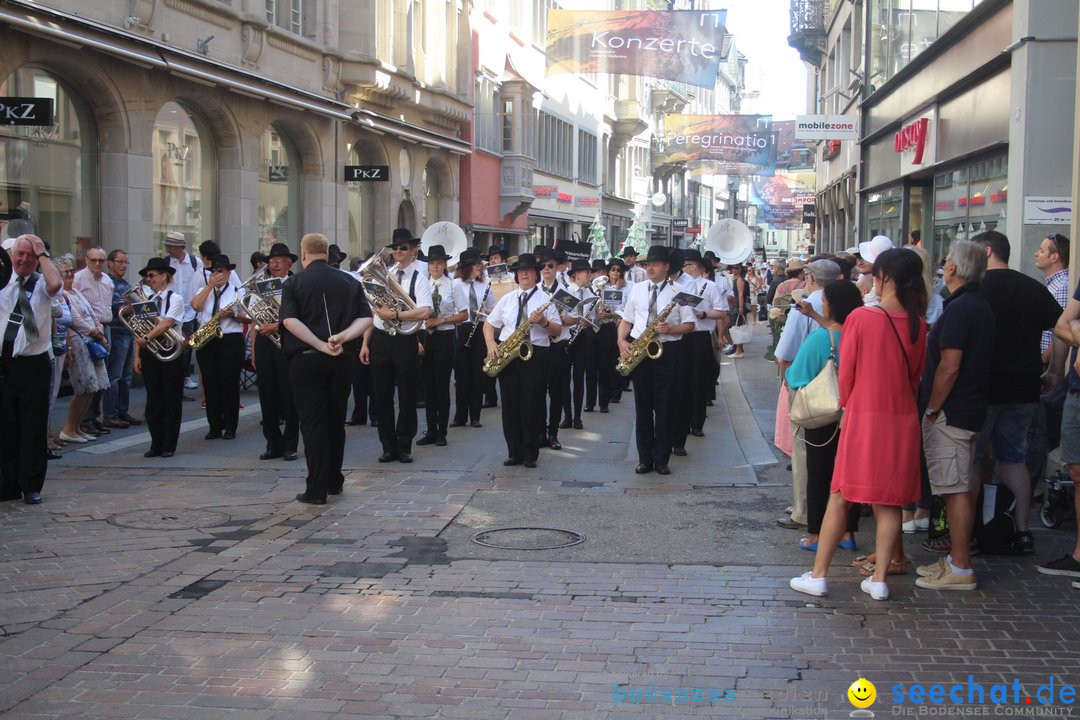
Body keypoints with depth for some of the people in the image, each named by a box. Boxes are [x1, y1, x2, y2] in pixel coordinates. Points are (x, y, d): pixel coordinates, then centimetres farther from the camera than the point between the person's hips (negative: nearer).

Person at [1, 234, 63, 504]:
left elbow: (55, 284, -23)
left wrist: (42, 253, -14)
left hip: (33, 363, -2)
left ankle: (32, 486, 13)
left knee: (34, 428, 3)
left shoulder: (41, 283, -1)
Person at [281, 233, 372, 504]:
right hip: (341, 360, 3)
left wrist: (322, 345, -20)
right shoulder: (349, 282, 7)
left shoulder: (294, 284, -2)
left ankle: (316, 489, -1)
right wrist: (342, 337, -16)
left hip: (306, 360, -3)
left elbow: (290, 321, -16)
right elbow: (366, 318, -3)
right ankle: (334, 481, 26)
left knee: (313, 423, 0)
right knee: (336, 420, 16)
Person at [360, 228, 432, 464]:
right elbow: (372, 311, 10)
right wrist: (365, 343, 6)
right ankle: (388, 446, 19)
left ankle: (404, 446, 17)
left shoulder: (419, 279, -4)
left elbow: (424, 312, -19)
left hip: (406, 341, -4)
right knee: (382, 396, 8)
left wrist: (394, 315, -22)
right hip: (380, 340, 4)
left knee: (407, 397, 5)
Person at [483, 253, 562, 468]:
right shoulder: (507, 299, 14)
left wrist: (544, 322, -19)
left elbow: (557, 331, 1)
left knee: (532, 405, -3)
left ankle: (530, 454, 5)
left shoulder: (545, 299, 4)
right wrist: (491, 344, -2)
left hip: (535, 355, -3)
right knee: (510, 404, 3)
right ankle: (514, 452, 11)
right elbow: (489, 324, 15)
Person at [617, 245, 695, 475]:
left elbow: (689, 325, -1)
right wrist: (621, 341, -6)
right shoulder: (636, 290, 9)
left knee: (663, 407, 2)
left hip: (665, 352, -3)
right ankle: (645, 458, 14)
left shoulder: (677, 292, -1)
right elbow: (626, 320, 12)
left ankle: (661, 459, 10)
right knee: (643, 407, 7)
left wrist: (670, 329, -19)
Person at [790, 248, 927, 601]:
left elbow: (846, 373, -6)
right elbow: (916, 376, 9)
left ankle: (818, 575, 12)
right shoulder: (918, 324, -1)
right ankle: (879, 579, 13)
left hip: (864, 418, -3)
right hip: (903, 421, 3)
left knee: (840, 498, 6)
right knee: (889, 502, 10)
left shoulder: (861, 317, -13)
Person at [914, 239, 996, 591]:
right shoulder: (980, 305, 14)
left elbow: (949, 367, -22)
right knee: (962, 487, 15)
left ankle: (961, 570, -4)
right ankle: (957, 558, 23)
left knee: (956, 488, -7)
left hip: (950, 412, -10)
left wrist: (932, 409, -14)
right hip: (971, 409, 10)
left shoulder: (959, 309, -17)